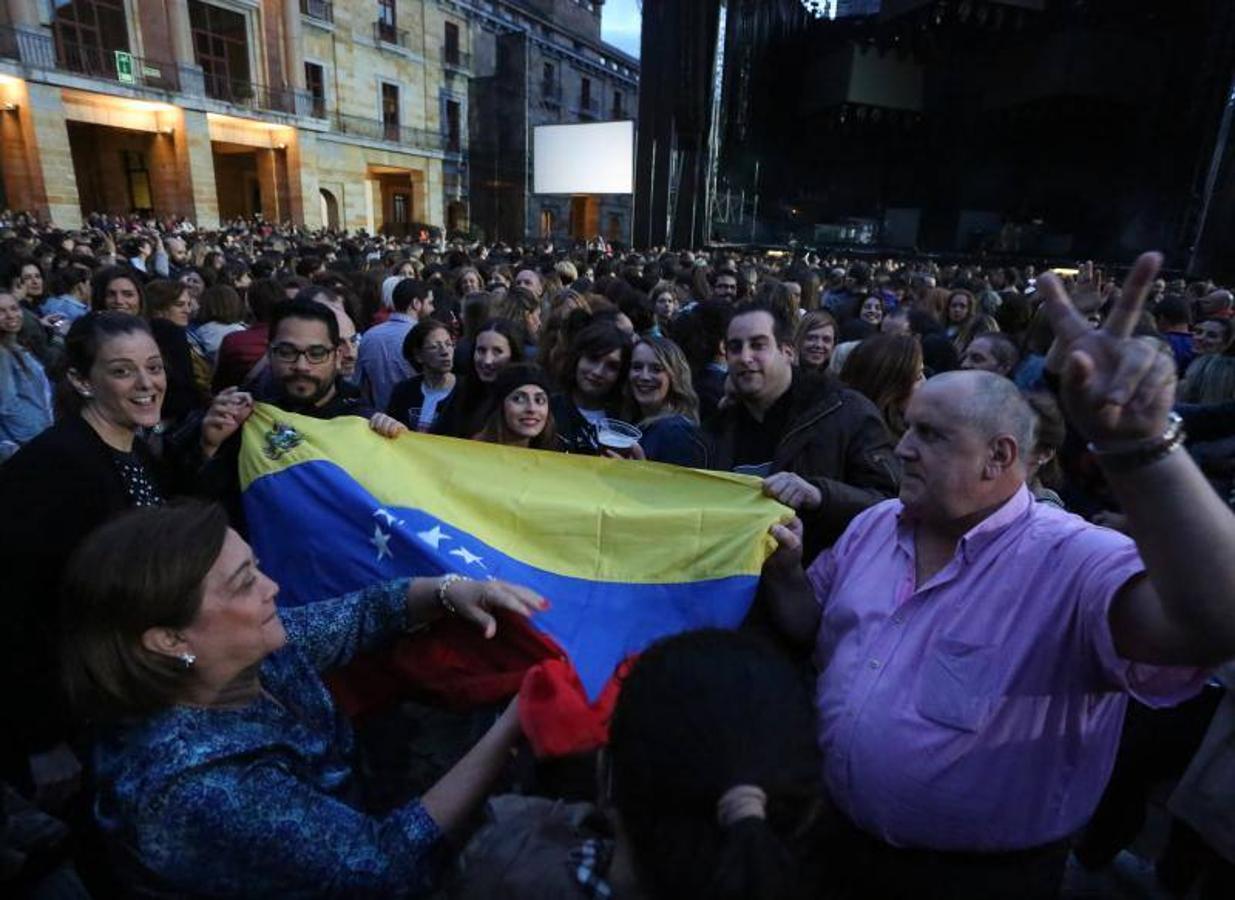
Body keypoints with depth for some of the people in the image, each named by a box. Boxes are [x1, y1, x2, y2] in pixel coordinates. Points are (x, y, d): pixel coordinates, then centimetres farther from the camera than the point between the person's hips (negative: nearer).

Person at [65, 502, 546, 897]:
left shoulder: (247, 650, -14)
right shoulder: (202, 789, -35)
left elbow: (360, 614, 0)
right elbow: (394, 861, -32)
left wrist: (451, 590, -18)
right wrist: (513, 726, -32)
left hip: (358, 825, 7)